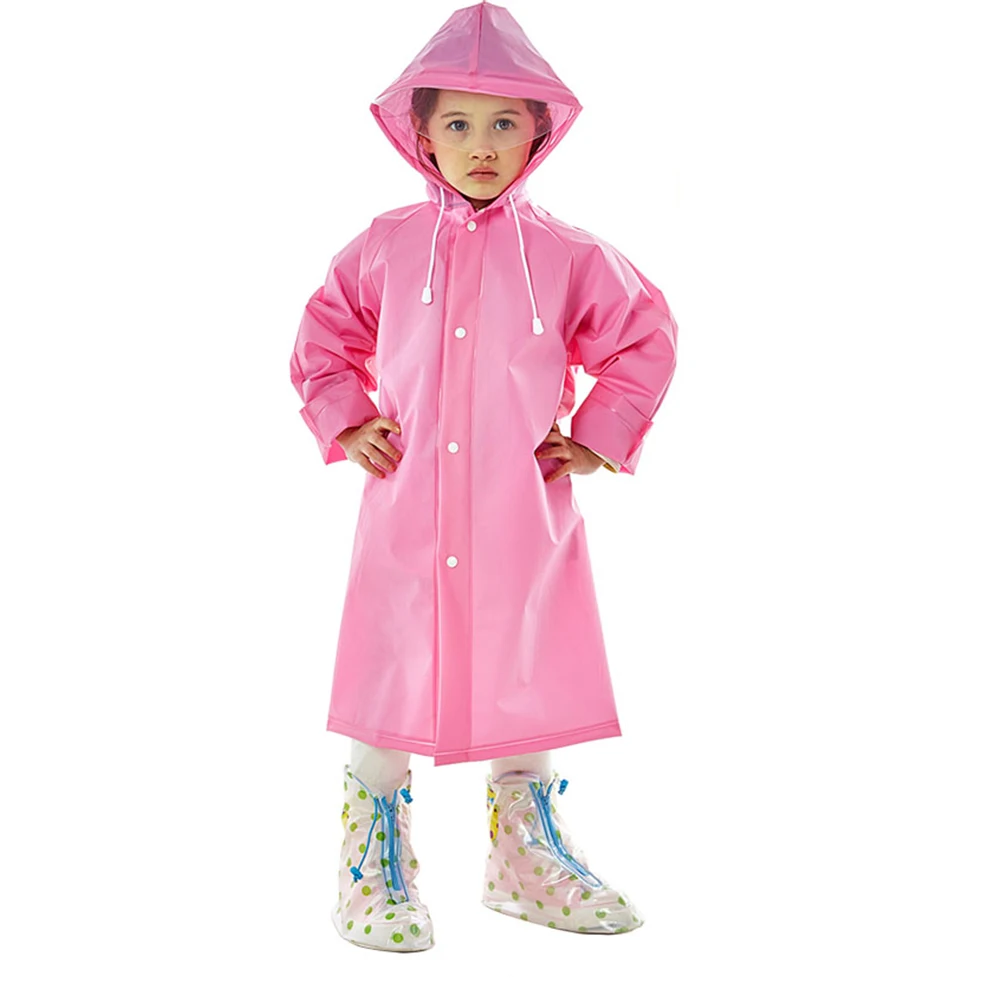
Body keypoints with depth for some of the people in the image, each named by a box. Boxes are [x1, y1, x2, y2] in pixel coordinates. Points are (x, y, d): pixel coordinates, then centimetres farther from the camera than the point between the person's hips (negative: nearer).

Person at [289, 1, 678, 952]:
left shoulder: (566, 255, 0)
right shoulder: (385, 246, 3)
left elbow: (645, 334, 10)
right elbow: (324, 334, 17)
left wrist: (599, 438, 5)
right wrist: (344, 425, 5)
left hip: (523, 516, 0)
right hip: (405, 513, 0)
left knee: (526, 679, 10)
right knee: (386, 689, 3)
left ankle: (526, 857, 31)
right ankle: (373, 871, 22)